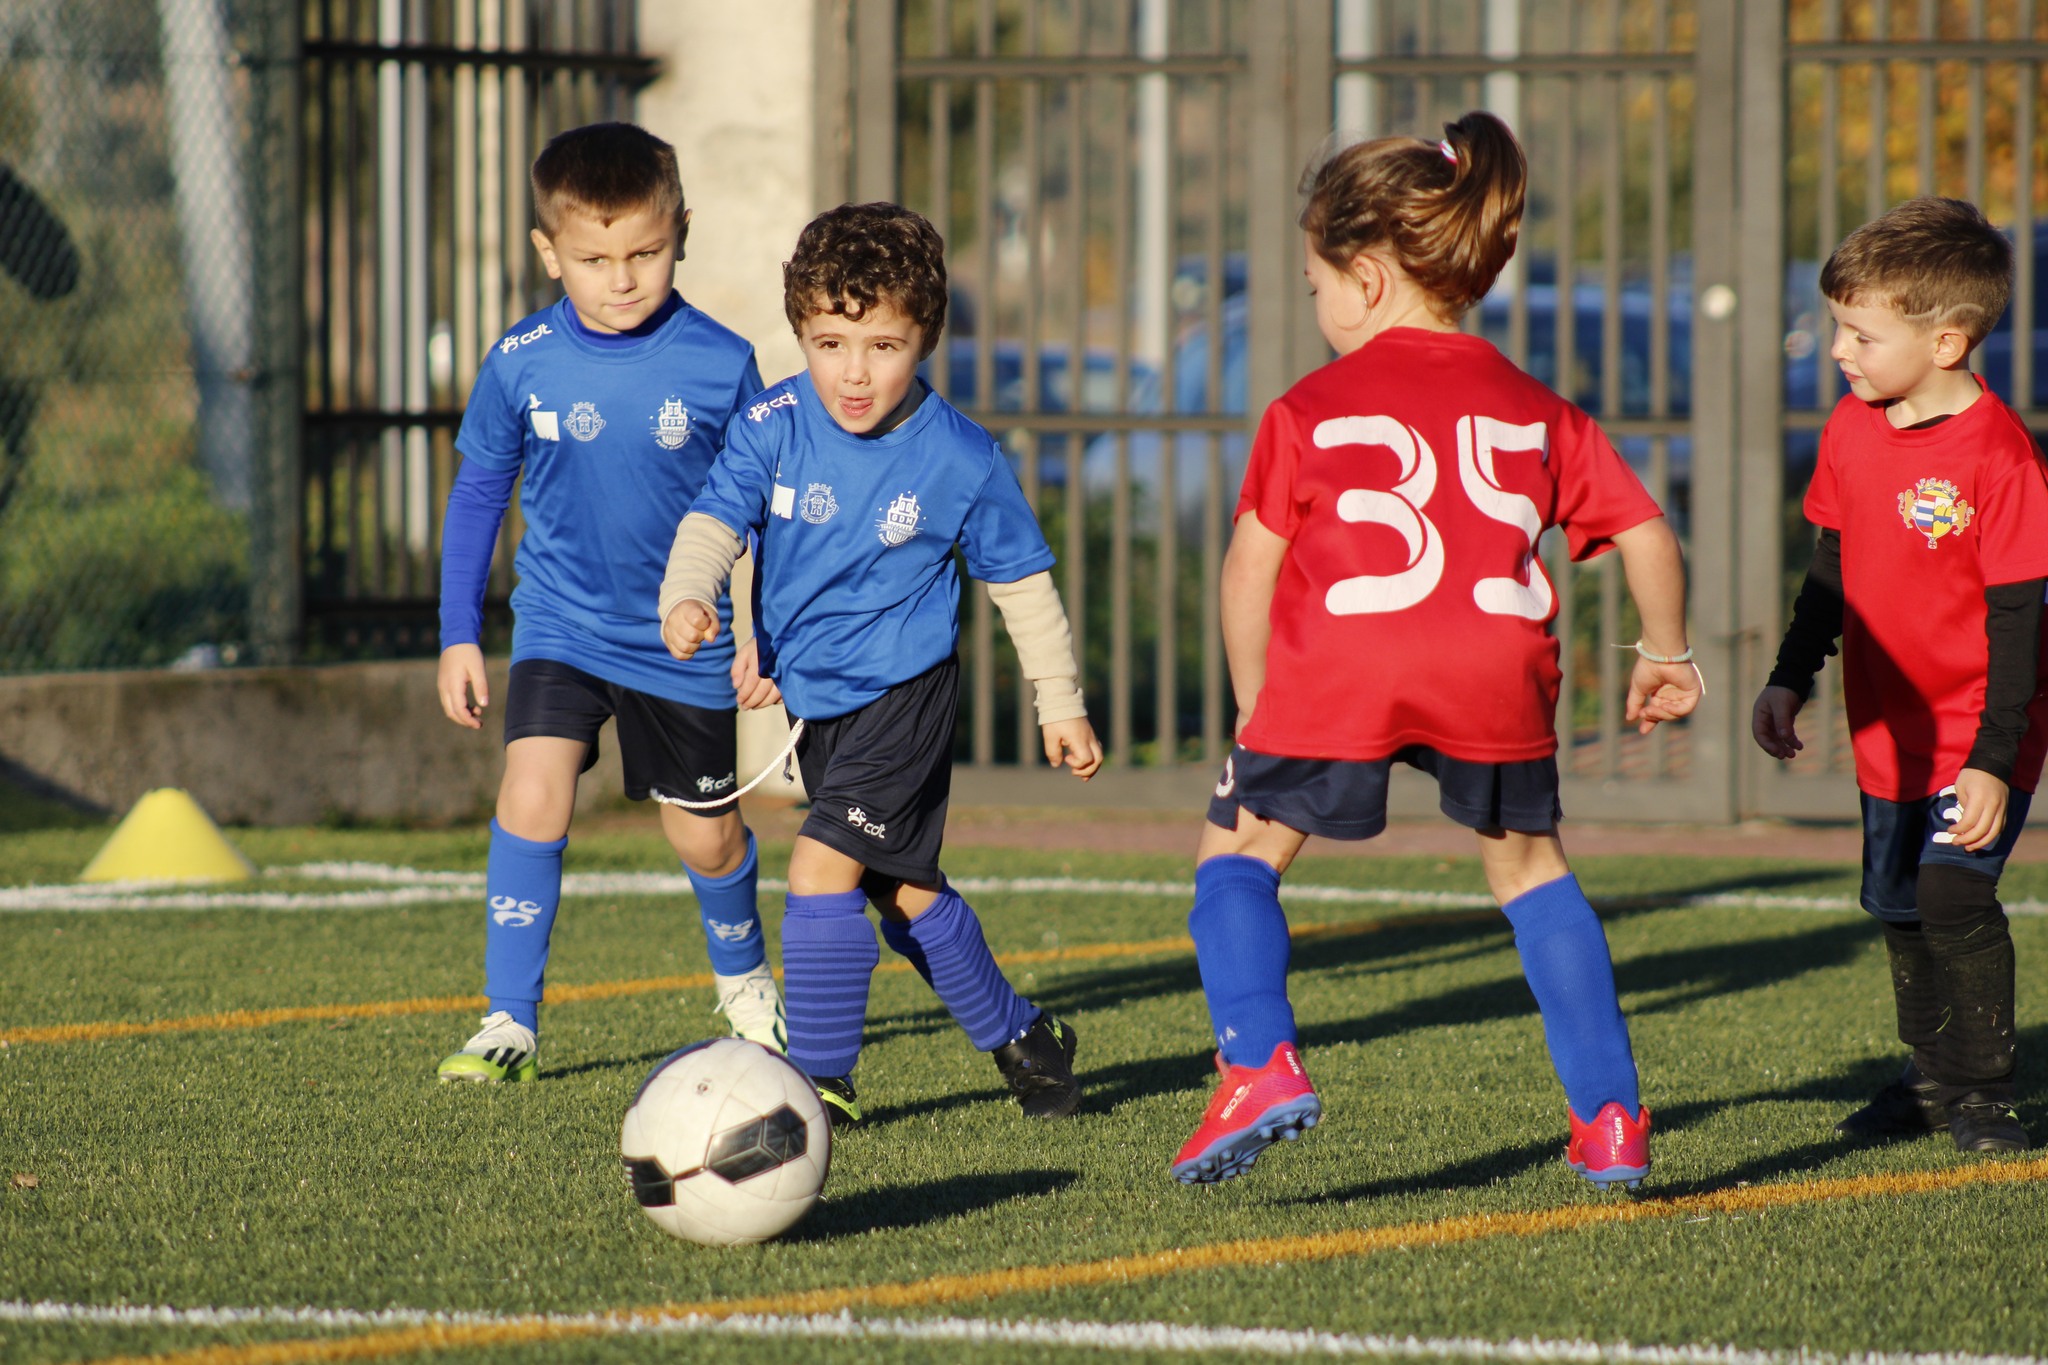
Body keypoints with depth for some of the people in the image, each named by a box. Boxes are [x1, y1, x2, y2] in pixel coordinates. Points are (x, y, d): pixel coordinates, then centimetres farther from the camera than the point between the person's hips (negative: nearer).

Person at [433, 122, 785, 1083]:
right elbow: (477, 492, 4)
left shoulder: (720, 365, -12)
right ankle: (510, 1023, -14)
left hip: (683, 639, 0)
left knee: (705, 835, 11)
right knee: (533, 791, -22)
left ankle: (744, 980, 43)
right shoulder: (521, 363, -10)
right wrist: (458, 636, 4)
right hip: (560, 625, 0)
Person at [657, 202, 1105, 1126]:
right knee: (904, 892, 17)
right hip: (814, 697, 5)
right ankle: (1016, 1036, 37)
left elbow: (1020, 578, 0)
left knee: (821, 868, -18)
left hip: (902, 692, -5)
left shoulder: (961, 461, -13)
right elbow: (714, 519, -17)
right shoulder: (773, 428, -9)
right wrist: (685, 598, -39)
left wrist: (1059, 703, 6)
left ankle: (823, 1079, -7)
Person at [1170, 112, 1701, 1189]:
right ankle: (1610, 1120, 17)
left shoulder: (1311, 409, 15)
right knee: (1528, 864, 22)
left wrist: (1253, 702, 18)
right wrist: (1664, 656, 30)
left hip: (1339, 669, -2)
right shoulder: (1532, 410, 22)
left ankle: (1259, 1064, -6)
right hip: (1498, 664, 3)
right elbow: (1644, 532, 19)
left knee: (1240, 849, 16)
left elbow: (1250, 567, 11)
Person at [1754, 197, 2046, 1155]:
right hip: (1890, 733, 7)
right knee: (1898, 907, 14)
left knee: (1953, 896, -18)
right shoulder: (1852, 430, 1)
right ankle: (1931, 1077, 32)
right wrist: (1790, 679, 15)